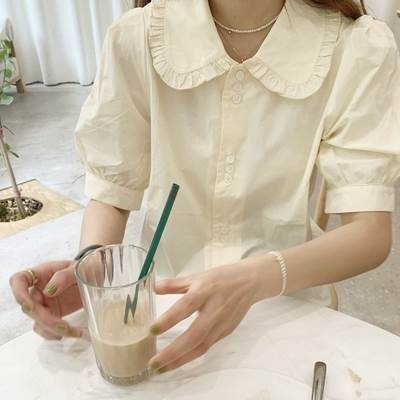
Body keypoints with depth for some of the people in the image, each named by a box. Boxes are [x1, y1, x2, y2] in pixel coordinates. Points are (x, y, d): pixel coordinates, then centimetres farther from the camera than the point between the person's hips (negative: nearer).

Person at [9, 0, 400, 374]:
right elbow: (112, 189, -5)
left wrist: (256, 278, -34)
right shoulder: (135, 36, -13)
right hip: (164, 302, 0)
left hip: (286, 305, 2)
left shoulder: (360, 49, -15)